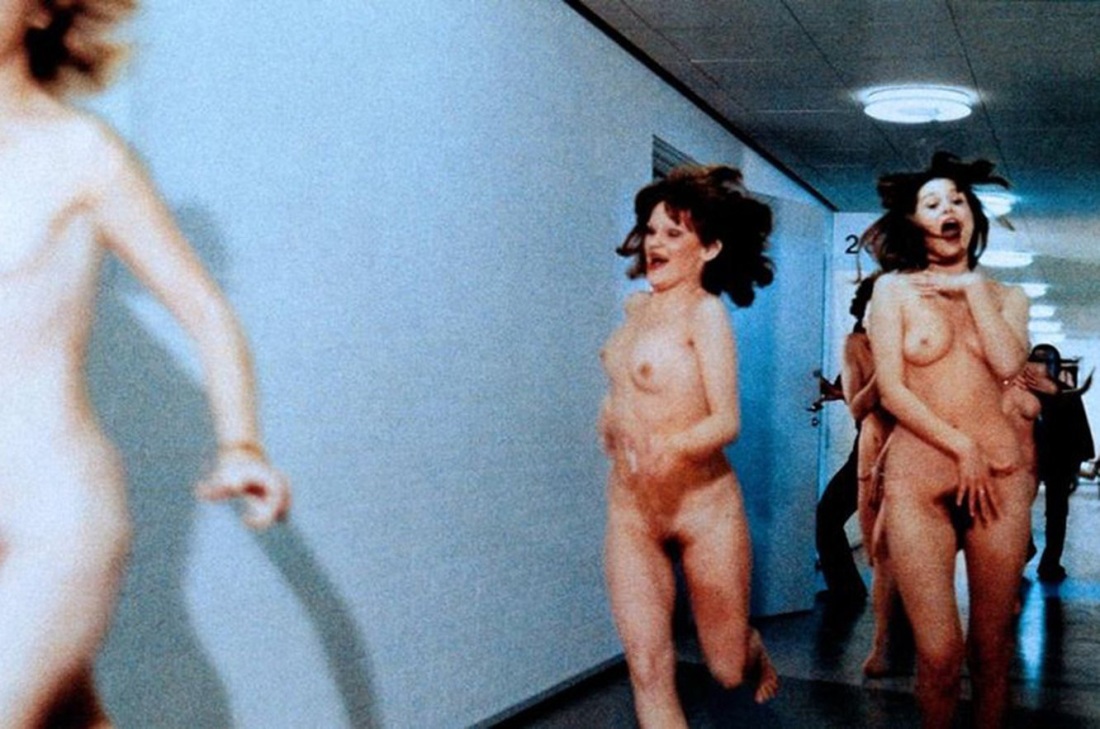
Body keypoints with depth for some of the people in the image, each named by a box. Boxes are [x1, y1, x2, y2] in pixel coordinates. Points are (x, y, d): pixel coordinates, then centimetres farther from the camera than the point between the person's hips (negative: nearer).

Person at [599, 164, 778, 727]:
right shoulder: (638, 307, 9)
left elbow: (727, 421, -18)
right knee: (648, 670, -4)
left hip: (703, 508, -5)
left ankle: (753, 653, 45)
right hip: (629, 510, 5)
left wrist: (671, 448, -37)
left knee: (729, 670, 9)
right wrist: (611, 416, 9)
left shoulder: (706, 311, -11)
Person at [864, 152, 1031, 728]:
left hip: (999, 475, 3)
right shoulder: (895, 288, 8)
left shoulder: (1007, 298, 16)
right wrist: (962, 448, -7)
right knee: (940, 654, -10)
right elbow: (891, 390, -1)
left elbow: (1008, 364, -5)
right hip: (918, 478, -2)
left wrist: (971, 287, 0)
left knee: (992, 648, 5)